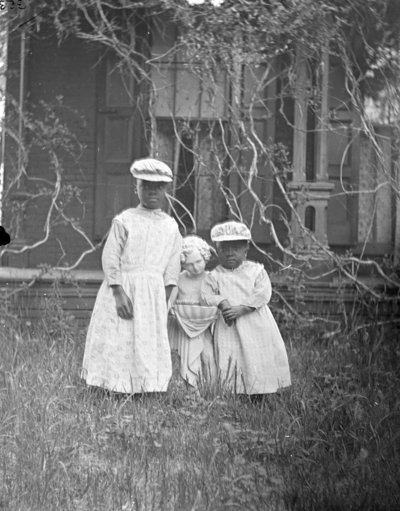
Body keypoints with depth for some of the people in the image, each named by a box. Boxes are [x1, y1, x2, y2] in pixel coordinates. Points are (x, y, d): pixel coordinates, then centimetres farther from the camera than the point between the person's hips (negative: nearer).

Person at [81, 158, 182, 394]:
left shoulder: (171, 226, 10)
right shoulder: (124, 220, 0)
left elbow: (172, 268, 9)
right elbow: (111, 259, -5)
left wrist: (164, 299, -1)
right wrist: (119, 293, -14)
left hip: (154, 294, 3)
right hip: (124, 288, -3)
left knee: (150, 345, 1)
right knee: (119, 343, -5)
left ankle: (144, 390, 6)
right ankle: (117, 394, -2)